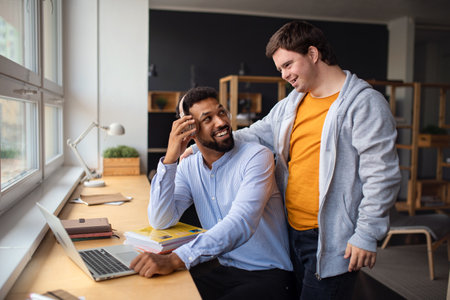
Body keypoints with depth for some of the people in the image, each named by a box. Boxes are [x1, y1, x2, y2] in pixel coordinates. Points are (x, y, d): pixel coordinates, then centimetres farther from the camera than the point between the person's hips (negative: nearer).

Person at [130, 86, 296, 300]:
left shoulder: (257, 156, -13)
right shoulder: (188, 168, 3)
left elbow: (241, 224, -27)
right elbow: (160, 221, -7)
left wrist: (175, 259, -38)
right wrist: (170, 158, -15)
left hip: (269, 275, -5)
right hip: (225, 271, 5)